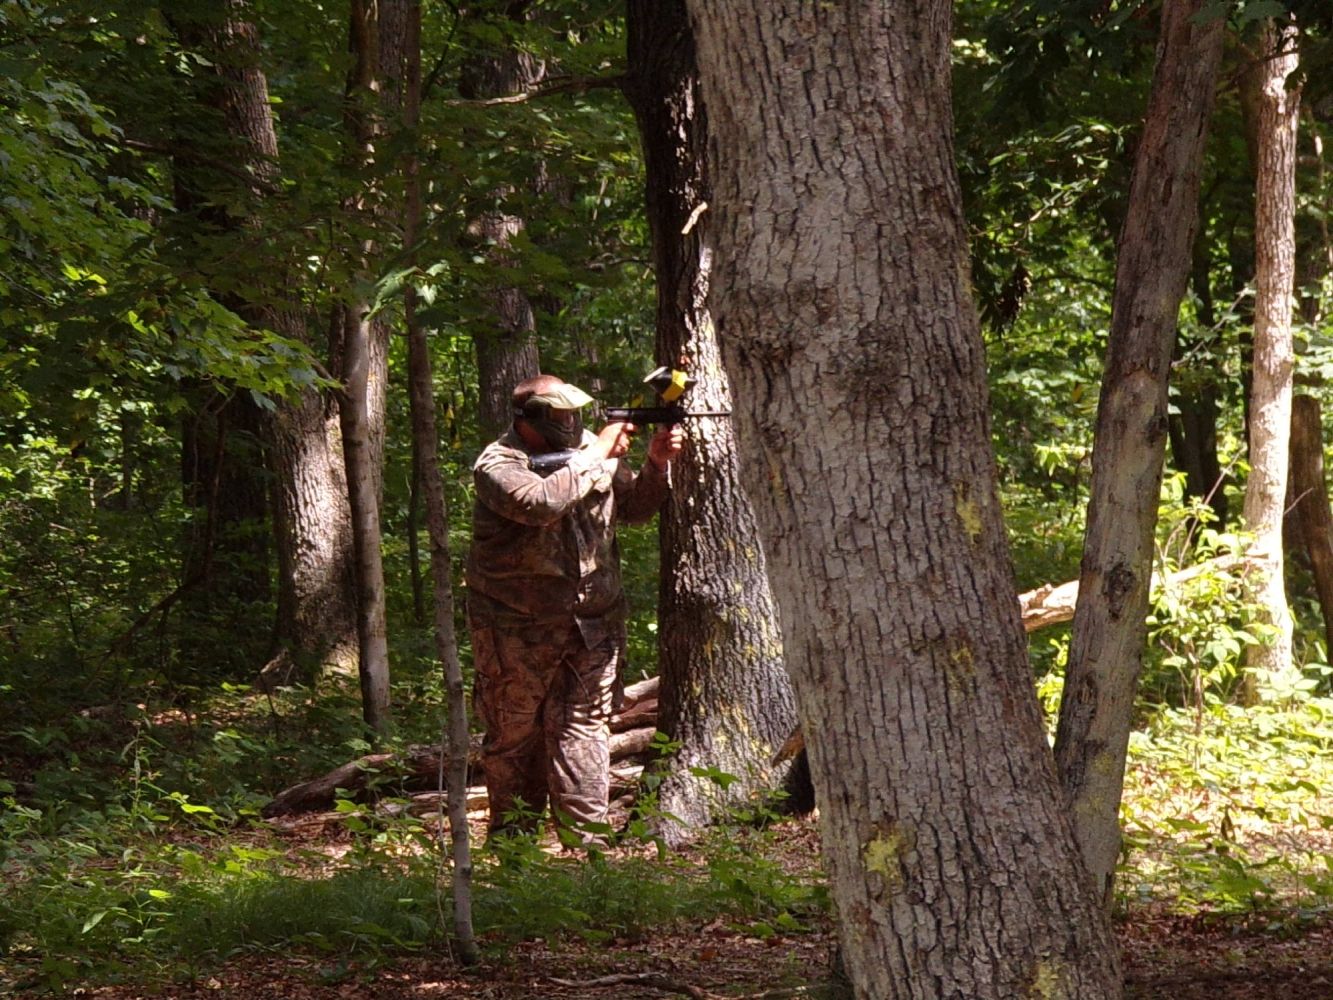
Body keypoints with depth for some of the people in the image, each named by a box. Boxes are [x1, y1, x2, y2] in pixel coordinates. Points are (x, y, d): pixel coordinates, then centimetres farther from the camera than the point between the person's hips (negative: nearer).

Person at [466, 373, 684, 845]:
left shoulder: (585, 448, 6)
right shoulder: (497, 465, -12)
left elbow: (634, 507, 15)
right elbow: (541, 501, -32)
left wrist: (657, 464, -4)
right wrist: (598, 453, -23)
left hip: (593, 624, 4)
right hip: (518, 631, -4)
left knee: (583, 727, 1)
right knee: (515, 736, 5)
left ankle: (586, 838, 2)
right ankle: (512, 842, 16)